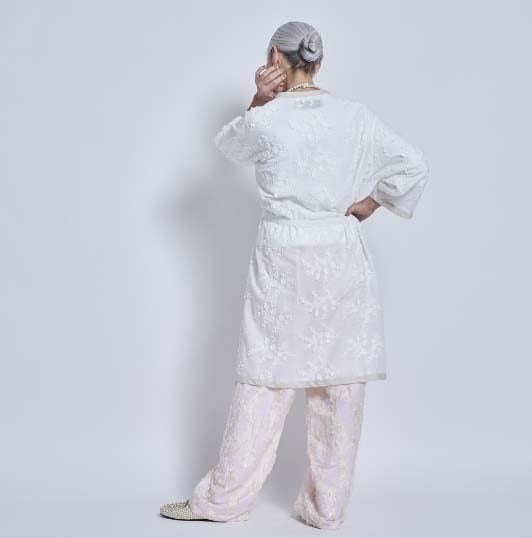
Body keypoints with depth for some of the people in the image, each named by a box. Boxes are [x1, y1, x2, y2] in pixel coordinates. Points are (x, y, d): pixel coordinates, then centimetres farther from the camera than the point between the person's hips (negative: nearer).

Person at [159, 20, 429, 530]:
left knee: (266, 381, 6)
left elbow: (227, 143, 15)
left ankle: (224, 498, 18)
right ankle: (327, 507, 18)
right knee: (340, 384, 8)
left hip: (283, 259, -2)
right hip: (341, 258, 3)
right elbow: (414, 166, 5)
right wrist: (371, 202, 12)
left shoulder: (265, 120, -7)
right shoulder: (355, 115, 1)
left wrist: (258, 101, 5)